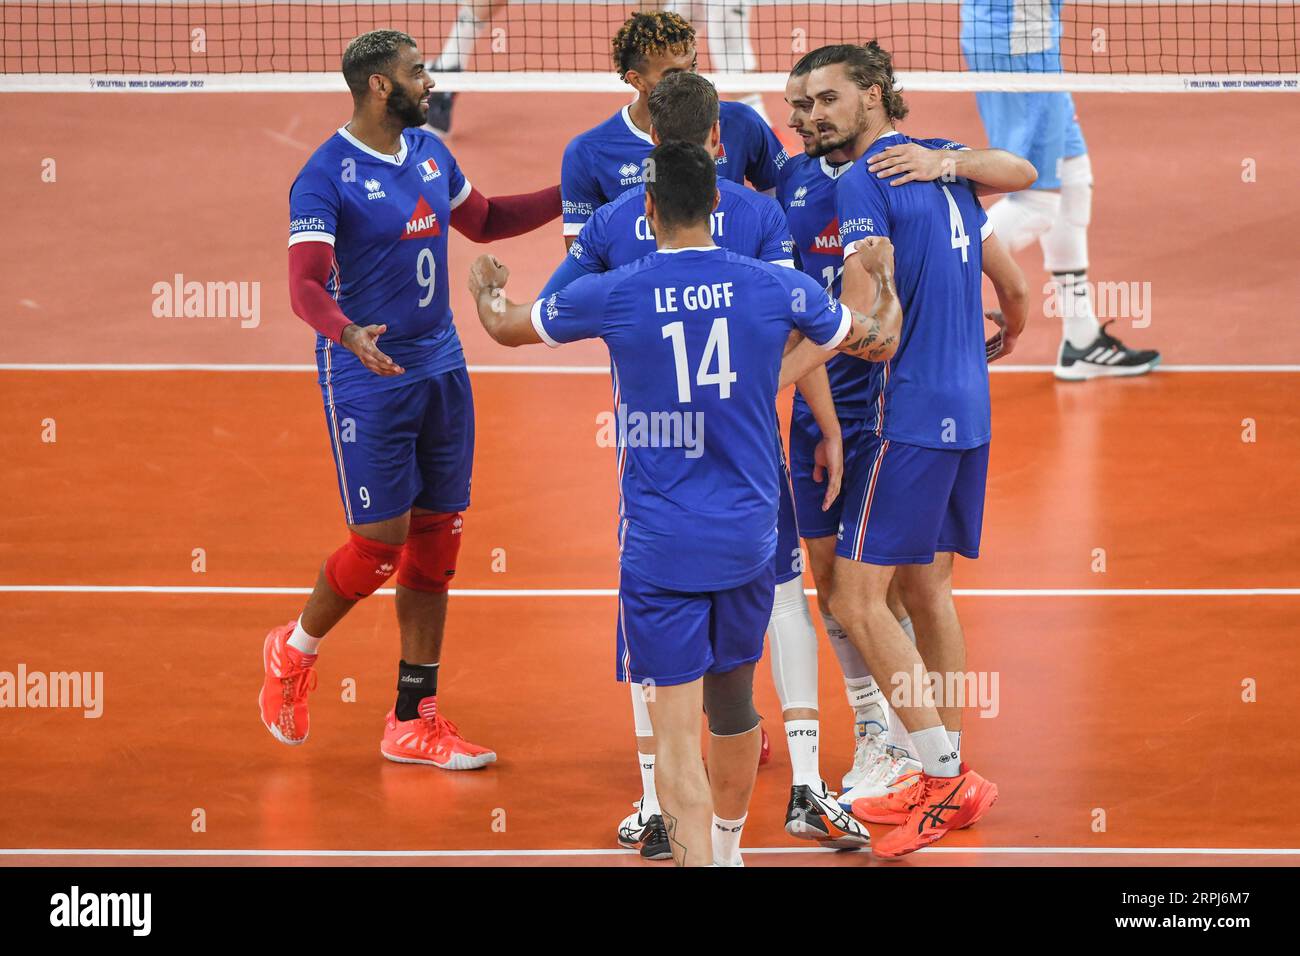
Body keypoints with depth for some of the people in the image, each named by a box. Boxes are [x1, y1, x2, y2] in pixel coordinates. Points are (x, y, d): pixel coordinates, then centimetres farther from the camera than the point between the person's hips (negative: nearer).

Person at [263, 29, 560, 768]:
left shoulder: (431, 153, 8)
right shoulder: (327, 175, -14)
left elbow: (483, 221, 25)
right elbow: (305, 281, -22)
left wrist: (572, 195, 18)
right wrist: (347, 333, -41)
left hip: (442, 369, 7)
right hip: (369, 377, -7)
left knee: (436, 545, 6)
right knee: (381, 542, -6)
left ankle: (415, 721, 13)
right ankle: (297, 651, 23)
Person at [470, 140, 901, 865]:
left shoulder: (611, 295, -8)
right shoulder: (778, 288, -3)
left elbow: (506, 327, 12)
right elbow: (879, 344, 15)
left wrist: (485, 284, 36)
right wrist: (884, 281, 37)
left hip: (659, 547, -3)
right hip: (748, 535, 3)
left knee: (678, 731, -5)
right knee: (733, 703, 23)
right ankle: (728, 849, 43)